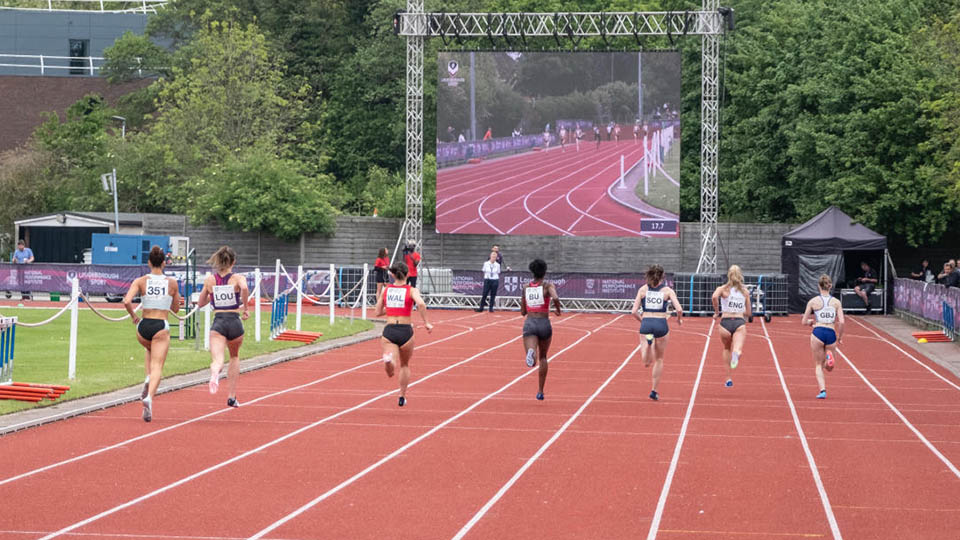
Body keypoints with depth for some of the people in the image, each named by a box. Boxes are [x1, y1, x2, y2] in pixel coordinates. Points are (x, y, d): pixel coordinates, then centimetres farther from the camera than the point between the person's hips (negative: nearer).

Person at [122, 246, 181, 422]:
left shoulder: (140, 281, -2)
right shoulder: (172, 283, 0)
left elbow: (127, 301, -14)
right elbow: (176, 309, 11)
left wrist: (133, 316, 3)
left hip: (143, 326, 2)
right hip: (161, 327, -2)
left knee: (150, 350, 35)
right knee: (157, 366, -4)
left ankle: (148, 380, 13)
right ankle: (149, 397, -30)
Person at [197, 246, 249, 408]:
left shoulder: (210, 279, 8)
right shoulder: (238, 278, 0)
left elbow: (201, 303, 16)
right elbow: (244, 288, -24)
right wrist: (245, 308, -11)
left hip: (218, 323, 0)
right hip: (235, 322, 0)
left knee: (217, 360, -15)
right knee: (234, 357, 27)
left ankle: (215, 373, -54)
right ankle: (232, 396, 27)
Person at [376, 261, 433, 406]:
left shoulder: (386, 290, 9)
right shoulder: (412, 290, 0)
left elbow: (378, 312, 15)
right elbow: (421, 304, -21)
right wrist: (426, 323, -11)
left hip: (389, 330, 1)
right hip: (405, 331, -1)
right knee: (405, 365, 23)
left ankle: (388, 358, -48)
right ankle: (402, 397, 29)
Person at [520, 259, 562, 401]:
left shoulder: (526, 287, 10)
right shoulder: (548, 286, 0)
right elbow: (555, 298, -22)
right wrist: (558, 310, -3)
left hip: (529, 323, 1)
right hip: (544, 324, -1)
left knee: (532, 361, -14)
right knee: (543, 357, 23)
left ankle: (531, 353, -52)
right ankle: (540, 391, 26)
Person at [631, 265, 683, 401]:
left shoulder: (643, 289, 7)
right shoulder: (667, 290, 3)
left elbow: (634, 311, 1)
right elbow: (679, 309, -8)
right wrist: (679, 319, 13)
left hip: (646, 324, 0)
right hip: (661, 324, 0)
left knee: (646, 363, -4)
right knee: (659, 359, 18)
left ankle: (648, 342, -35)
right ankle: (654, 391, 18)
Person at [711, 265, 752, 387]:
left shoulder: (723, 288, 5)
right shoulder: (745, 291, 13)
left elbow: (715, 297, -19)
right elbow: (749, 313, 16)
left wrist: (716, 312, -5)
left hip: (725, 322, 0)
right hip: (740, 323, 0)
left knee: (727, 349, 25)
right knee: (736, 349, -16)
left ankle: (729, 378, 26)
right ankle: (737, 352, -55)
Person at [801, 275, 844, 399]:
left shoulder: (813, 301, 3)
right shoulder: (836, 302, 7)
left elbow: (804, 321, 6)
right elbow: (841, 322, -2)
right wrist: (840, 337, 12)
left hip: (818, 332, -1)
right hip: (831, 333, 1)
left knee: (818, 365, 9)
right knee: (829, 366, 16)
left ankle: (822, 390, -8)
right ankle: (829, 357, -20)